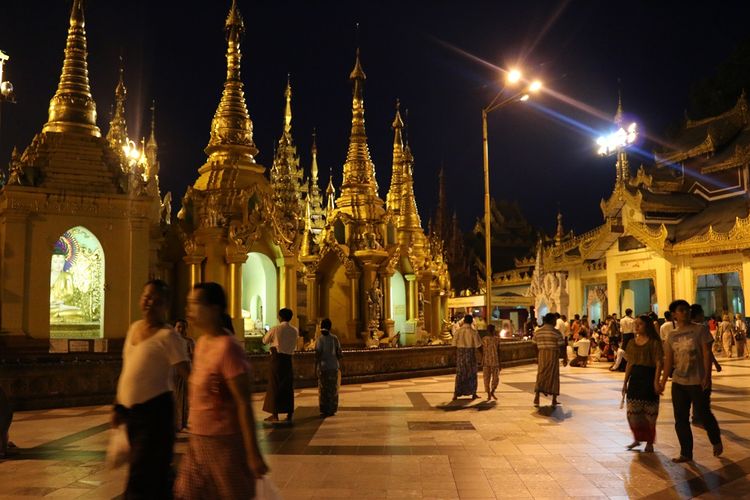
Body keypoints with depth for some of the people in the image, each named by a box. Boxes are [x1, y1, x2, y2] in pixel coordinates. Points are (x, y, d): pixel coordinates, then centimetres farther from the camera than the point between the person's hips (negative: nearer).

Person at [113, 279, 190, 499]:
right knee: (155, 471, 20)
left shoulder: (167, 335, -14)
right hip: (131, 409, 7)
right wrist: (119, 406, 18)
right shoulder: (133, 327, 9)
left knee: (141, 476, -2)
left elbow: (186, 371, -23)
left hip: (155, 409, -7)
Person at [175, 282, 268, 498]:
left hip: (224, 443, -8)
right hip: (198, 441, 8)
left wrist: (253, 454, -20)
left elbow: (244, 403, -21)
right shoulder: (202, 342, 7)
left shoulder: (227, 347, -20)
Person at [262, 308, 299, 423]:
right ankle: (289, 415, 10)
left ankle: (275, 414, 6)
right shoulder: (295, 331, 4)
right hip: (288, 359, 4)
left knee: (274, 386, 4)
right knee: (288, 387, 8)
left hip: (276, 358, -4)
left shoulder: (275, 329, -7)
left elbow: (265, 341, 6)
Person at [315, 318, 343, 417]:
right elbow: (339, 353, 0)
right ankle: (332, 410, 10)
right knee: (333, 389, 9)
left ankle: (324, 410, 8)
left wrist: (316, 366, -2)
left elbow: (317, 354, -10)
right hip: (333, 366, 2)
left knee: (323, 389, 7)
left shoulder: (320, 339, -7)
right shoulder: (334, 338, -1)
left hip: (323, 366, -2)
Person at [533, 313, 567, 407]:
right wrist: (565, 359, 3)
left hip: (541, 355, 3)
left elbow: (535, 346, 10)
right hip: (553, 355, -3)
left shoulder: (538, 332, 5)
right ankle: (554, 400, 15)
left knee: (540, 377, 5)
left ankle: (536, 399, -9)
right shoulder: (556, 332, -8)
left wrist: (537, 357, 20)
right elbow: (562, 347, -7)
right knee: (553, 377, 8)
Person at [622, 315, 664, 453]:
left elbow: (659, 364, -11)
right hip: (635, 378, 5)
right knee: (632, 412, 5)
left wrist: (656, 382, -20)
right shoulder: (632, 343, 10)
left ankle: (649, 443, 16)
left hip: (649, 378, -5)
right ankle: (637, 439, 23)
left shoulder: (654, 343, -6)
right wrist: (625, 382, 13)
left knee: (649, 413, 3)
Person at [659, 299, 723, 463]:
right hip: (678, 382, 4)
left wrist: (707, 376, -16)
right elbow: (668, 360, 9)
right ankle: (686, 453, 16)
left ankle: (716, 441, 34)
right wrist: (663, 381, 5)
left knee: (703, 414, 4)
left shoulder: (700, 330, -4)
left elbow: (707, 353, -9)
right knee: (680, 419, 5)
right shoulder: (672, 335, 7)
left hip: (698, 381, -4)